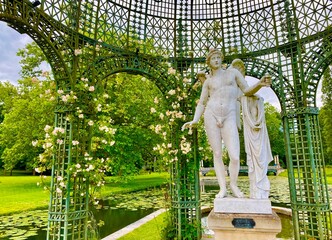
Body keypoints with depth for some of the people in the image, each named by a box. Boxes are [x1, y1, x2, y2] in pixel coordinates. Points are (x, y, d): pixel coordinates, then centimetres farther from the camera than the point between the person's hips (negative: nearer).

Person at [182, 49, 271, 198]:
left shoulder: (233, 71, 16)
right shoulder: (208, 81, 16)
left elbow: (247, 91, 12)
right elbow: (201, 104, 14)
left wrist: (259, 85, -10)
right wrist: (194, 121, -1)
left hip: (228, 119, -1)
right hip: (211, 116, 1)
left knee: (235, 157, -10)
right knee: (217, 154, 0)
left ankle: (233, 185, 18)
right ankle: (223, 188, 14)